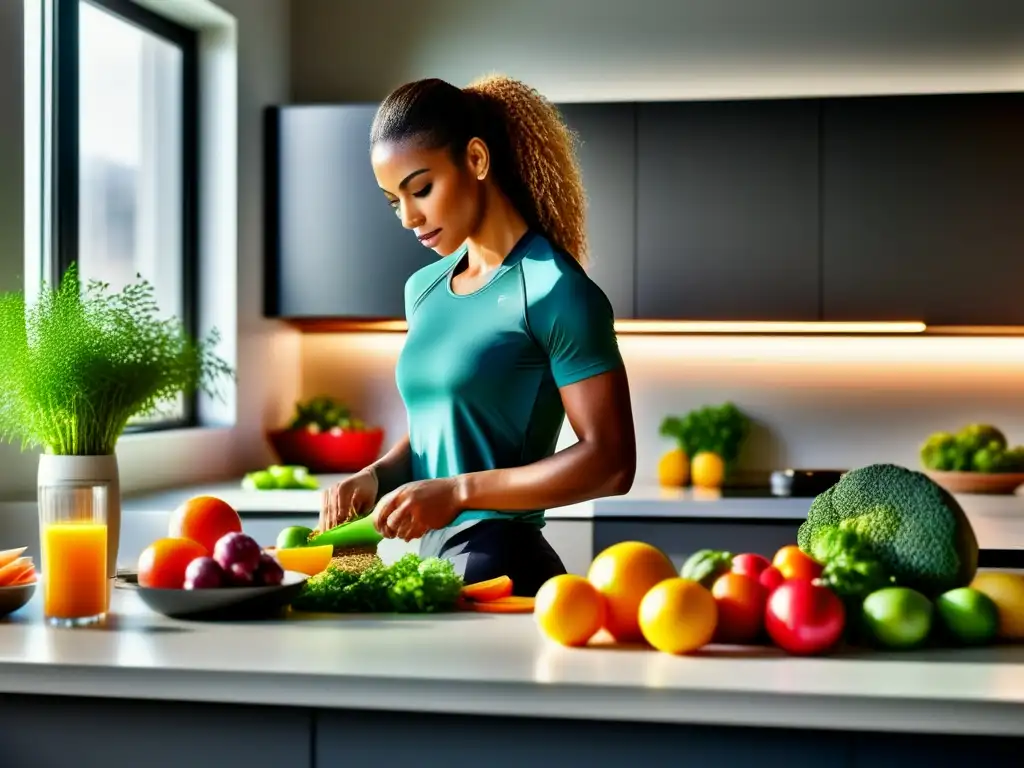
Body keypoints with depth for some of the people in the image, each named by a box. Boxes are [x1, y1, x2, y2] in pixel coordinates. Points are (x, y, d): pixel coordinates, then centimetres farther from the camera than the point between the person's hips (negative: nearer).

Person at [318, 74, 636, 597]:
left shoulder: (553, 290, -12)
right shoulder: (423, 289, 11)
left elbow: (610, 463, -14)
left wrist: (459, 492, -19)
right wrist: (379, 475, -1)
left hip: (503, 569, -7)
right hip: (423, 557, 7)